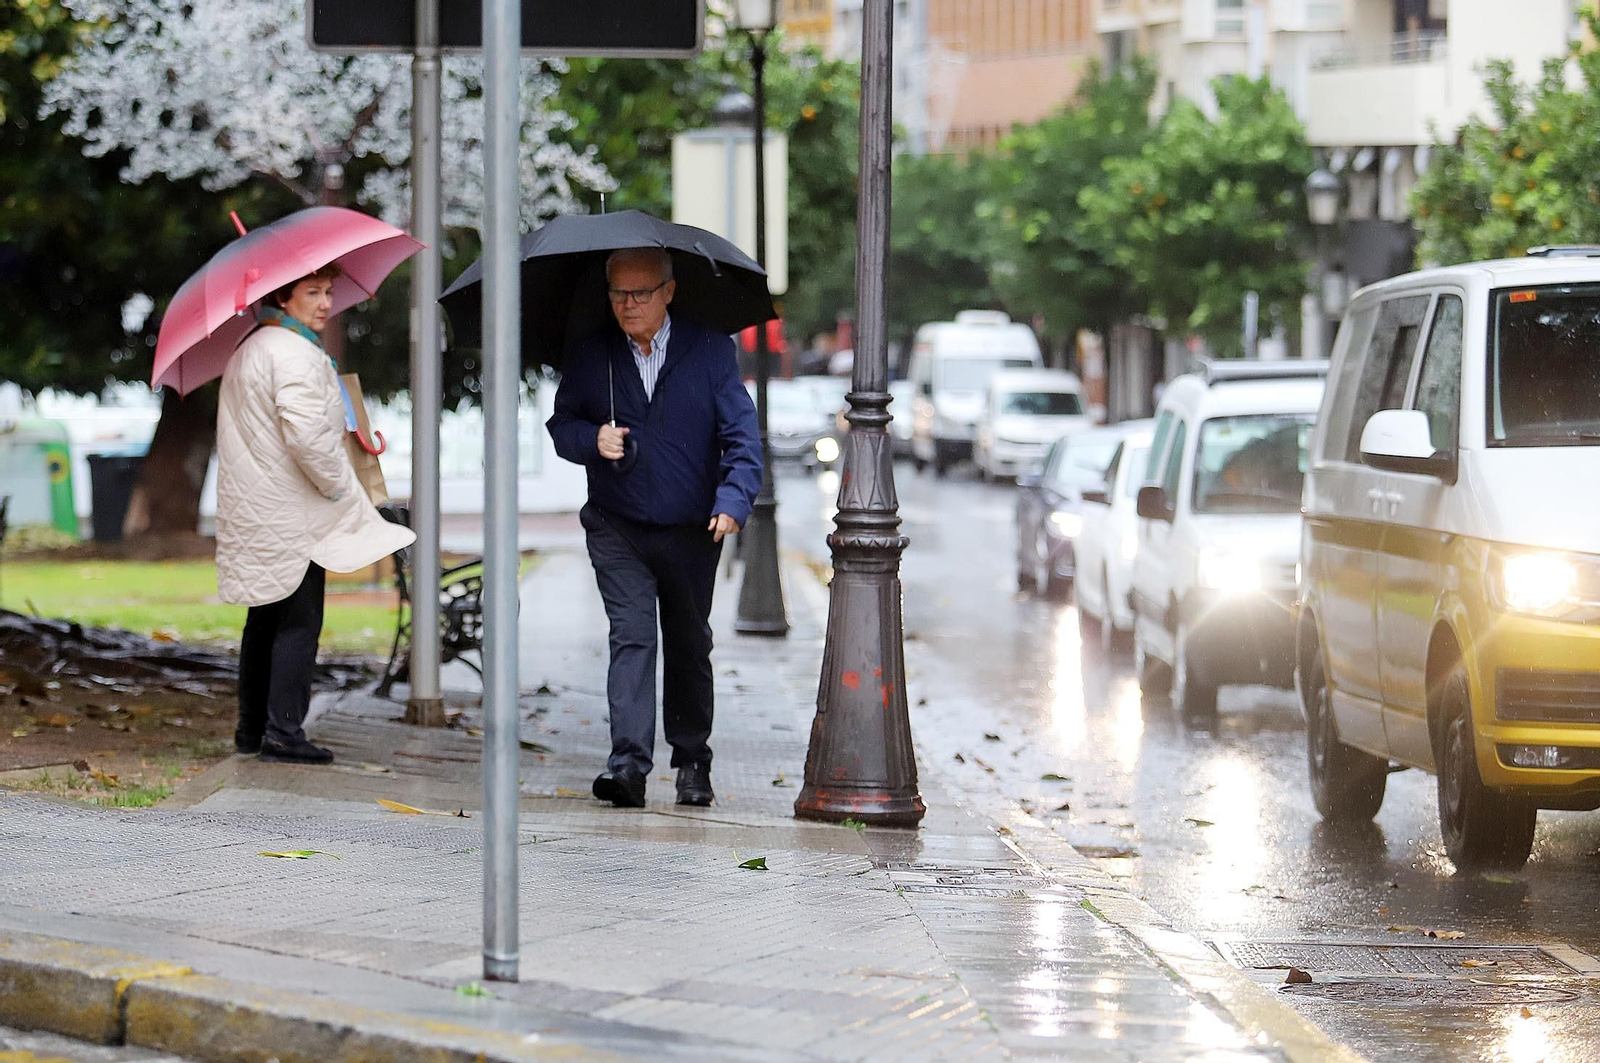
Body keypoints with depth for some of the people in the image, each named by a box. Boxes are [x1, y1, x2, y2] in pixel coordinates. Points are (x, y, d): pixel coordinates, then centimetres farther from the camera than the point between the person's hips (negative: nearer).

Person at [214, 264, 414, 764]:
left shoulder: (248, 349, 17)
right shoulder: (295, 353, -16)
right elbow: (305, 434, -26)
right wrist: (337, 485, -13)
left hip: (251, 512, 10)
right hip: (290, 515, -10)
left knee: (265, 619, 16)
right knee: (299, 621, -6)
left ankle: (251, 729, 21)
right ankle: (283, 732, -8)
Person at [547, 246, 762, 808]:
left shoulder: (710, 351, -3)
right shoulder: (588, 356, 2)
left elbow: (741, 432, -5)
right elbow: (561, 425, 10)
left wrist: (733, 498, -19)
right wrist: (591, 440, -13)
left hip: (692, 530, 0)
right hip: (618, 529, 0)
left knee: (689, 647, 12)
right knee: (632, 636, -15)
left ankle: (692, 763, 27)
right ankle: (628, 763, -23)